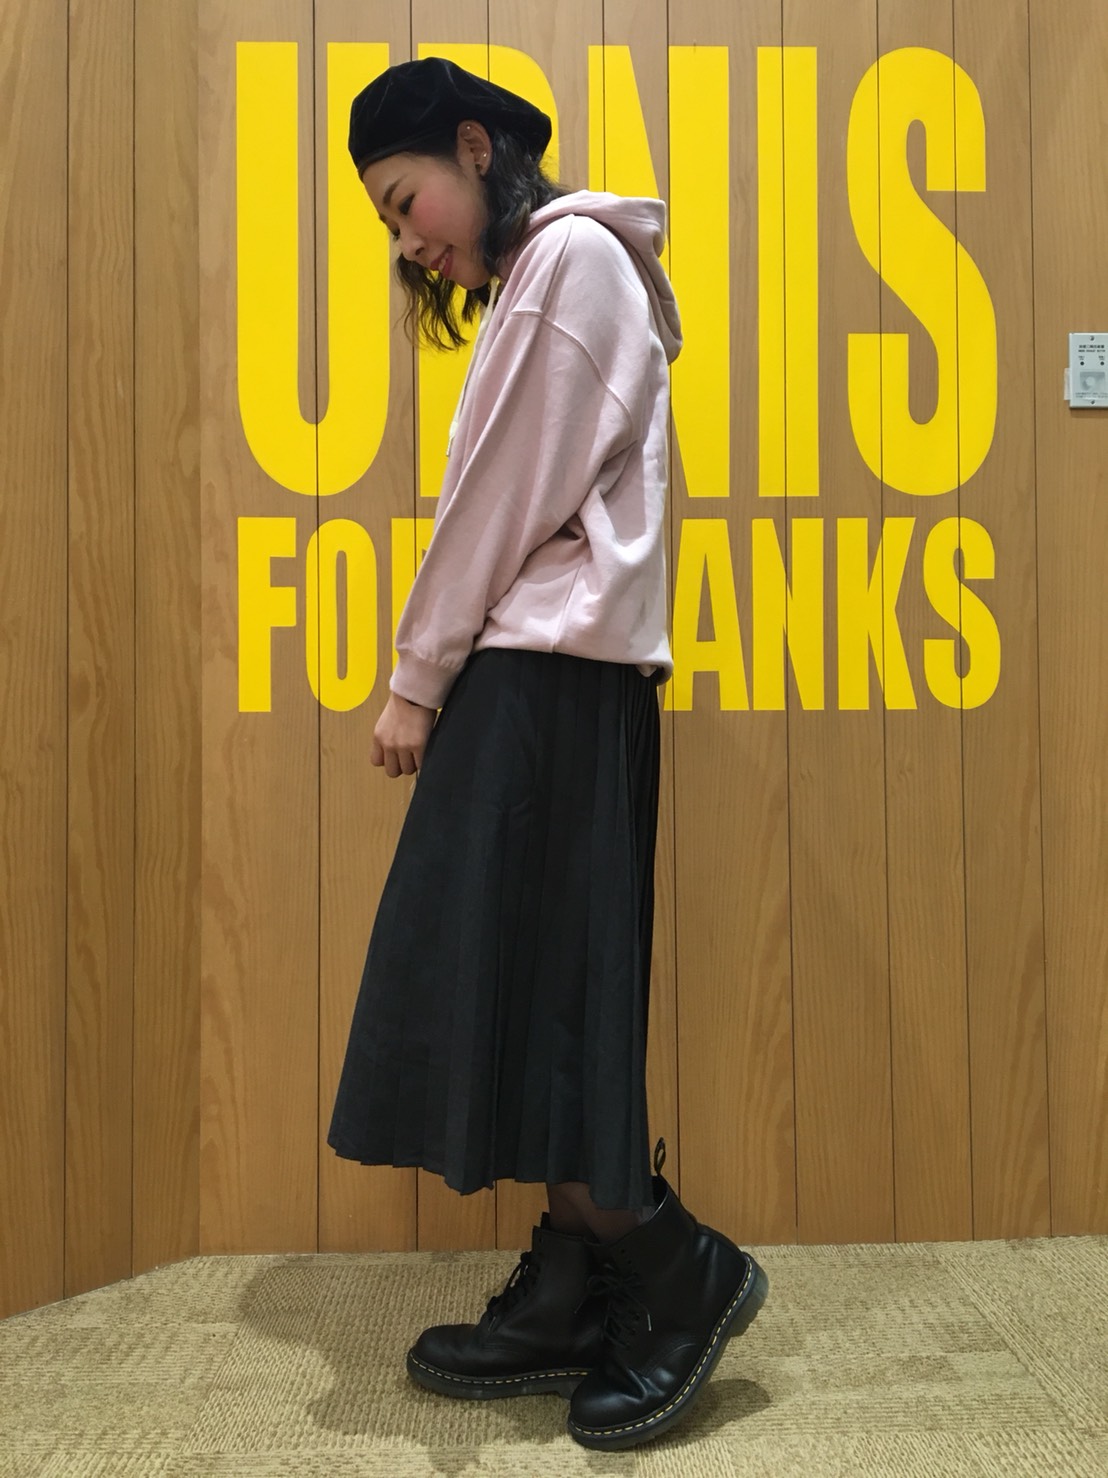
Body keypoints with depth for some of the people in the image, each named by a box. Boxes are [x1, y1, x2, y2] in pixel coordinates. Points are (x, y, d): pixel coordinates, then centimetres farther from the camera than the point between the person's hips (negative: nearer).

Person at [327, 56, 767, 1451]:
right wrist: (444, 677, 8)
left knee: (504, 990, -8)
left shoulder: (571, 256, -4)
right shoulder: (534, 277, 25)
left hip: (549, 677, -10)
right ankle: (570, 1297, 16)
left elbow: (509, 497, -12)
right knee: (534, 995, 8)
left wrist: (417, 680, -8)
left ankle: (680, 1266, 6)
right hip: (547, 672, 10)